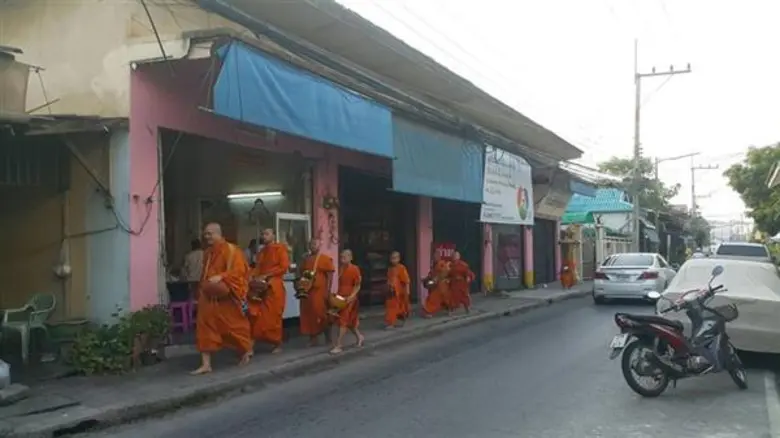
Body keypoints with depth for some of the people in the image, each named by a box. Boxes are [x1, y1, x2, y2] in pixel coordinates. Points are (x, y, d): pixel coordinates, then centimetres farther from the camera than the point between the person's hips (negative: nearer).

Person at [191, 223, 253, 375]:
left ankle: (247, 351, 32)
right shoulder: (207, 252, 13)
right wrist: (201, 291, 15)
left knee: (234, 325, 8)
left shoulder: (230, 250, -11)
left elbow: (238, 270, -20)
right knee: (205, 328, -2)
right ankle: (206, 364, -1)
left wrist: (220, 277, -30)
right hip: (208, 296, 7)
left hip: (226, 296, -7)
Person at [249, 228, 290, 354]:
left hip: (274, 286, -5)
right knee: (257, 315, -3)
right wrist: (252, 275, -5)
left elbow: (284, 267, -9)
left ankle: (277, 344, 8)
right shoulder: (262, 251, 21)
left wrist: (266, 275, -13)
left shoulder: (280, 249, 0)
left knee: (274, 315, -2)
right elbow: (258, 267, 17)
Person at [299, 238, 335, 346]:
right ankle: (312, 338, 14)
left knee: (322, 314, -1)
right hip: (307, 291, 5)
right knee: (309, 314, 6)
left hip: (320, 291, -5)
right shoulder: (306, 259, 13)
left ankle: (327, 336, 16)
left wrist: (328, 291, -13)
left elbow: (330, 276, -7)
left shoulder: (325, 259, -3)